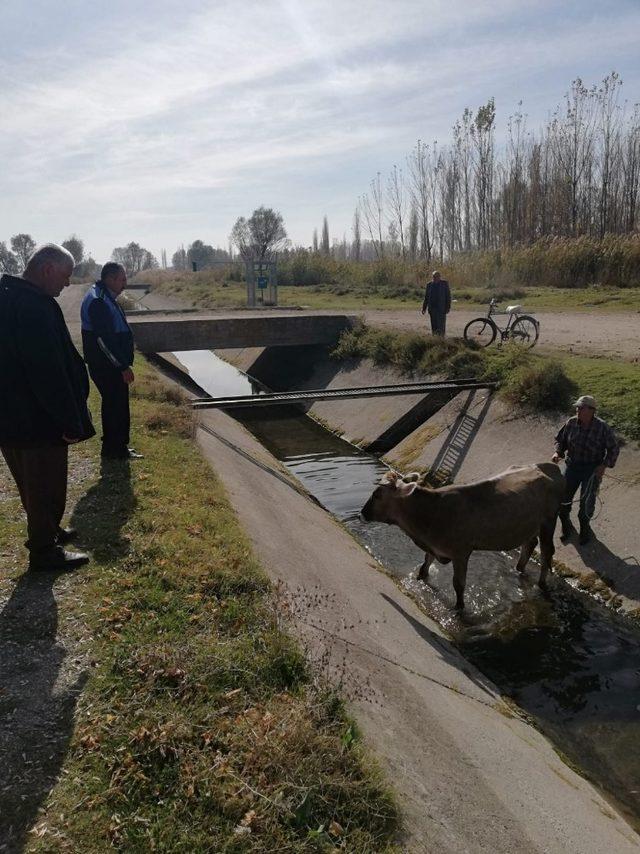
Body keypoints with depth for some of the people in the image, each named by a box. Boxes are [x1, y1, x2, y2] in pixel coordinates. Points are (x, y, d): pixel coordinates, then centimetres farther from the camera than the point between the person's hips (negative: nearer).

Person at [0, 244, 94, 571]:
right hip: (37, 420, -10)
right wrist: (70, 421, -19)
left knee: (33, 483, 23)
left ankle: (46, 531, 41)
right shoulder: (36, 306, -23)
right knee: (46, 486, 6)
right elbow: (49, 371, -26)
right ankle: (44, 550, 20)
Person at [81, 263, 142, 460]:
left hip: (110, 365, 10)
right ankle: (116, 449, 7)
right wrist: (123, 366, -20)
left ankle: (113, 446, 27)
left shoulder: (105, 298, 14)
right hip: (106, 367, -10)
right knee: (117, 406, -3)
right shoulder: (98, 301, -19)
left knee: (113, 404, 16)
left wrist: (123, 363, 20)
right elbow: (103, 339, -24)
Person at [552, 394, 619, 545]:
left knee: (587, 502, -1)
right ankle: (565, 524, 31)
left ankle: (585, 527, 27)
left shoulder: (602, 427, -16)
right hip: (572, 465, 3)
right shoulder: (571, 423, -9)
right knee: (562, 498, 4)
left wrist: (604, 465, -15)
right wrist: (558, 452, -11)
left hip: (592, 469, -3)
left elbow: (614, 449, -5)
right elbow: (560, 440, 8)